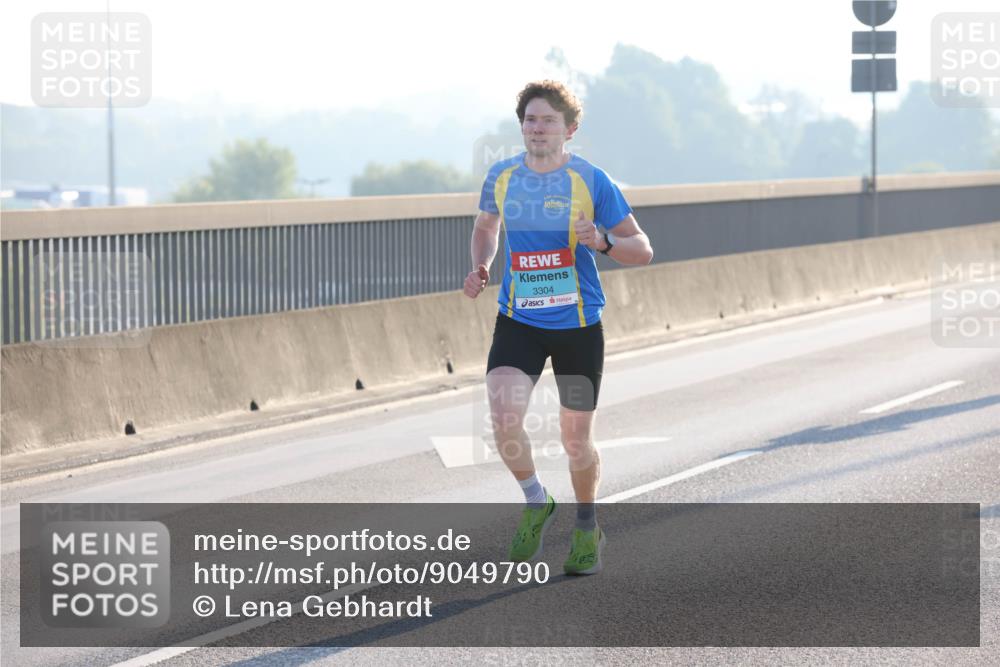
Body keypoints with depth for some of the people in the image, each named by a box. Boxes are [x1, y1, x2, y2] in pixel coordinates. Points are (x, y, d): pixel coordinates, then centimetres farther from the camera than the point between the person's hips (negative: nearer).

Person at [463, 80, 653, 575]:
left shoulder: (591, 181, -8)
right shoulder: (501, 176, 1)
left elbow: (641, 250, -5)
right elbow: (486, 225, 22)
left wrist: (602, 242, -26)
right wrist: (480, 266, 3)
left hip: (578, 326, -2)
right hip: (518, 322, 2)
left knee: (576, 438, 7)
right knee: (504, 417, -20)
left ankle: (587, 529, 34)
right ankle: (535, 503, 9)